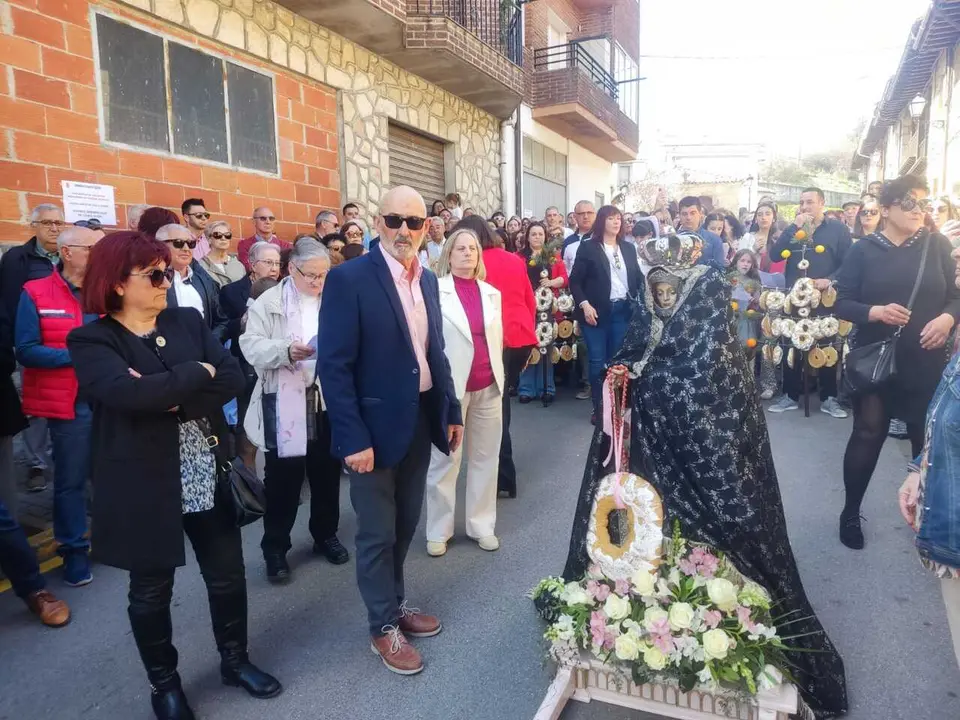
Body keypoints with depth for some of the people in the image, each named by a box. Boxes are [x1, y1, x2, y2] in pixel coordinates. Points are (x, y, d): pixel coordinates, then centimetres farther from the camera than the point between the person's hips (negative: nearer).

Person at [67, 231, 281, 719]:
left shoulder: (188, 322, 4)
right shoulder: (91, 341, -8)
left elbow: (233, 377, -7)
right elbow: (128, 392, -28)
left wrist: (176, 400, -20)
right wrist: (196, 373, -16)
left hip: (208, 477, 4)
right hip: (144, 485, -3)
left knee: (228, 575, 14)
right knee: (151, 590, 13)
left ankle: (235, 660, 37)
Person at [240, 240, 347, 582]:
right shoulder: (268, 302, 0)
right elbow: (251, 346, -9)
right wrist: (286, 350, -26)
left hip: (328, 399, 3)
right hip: (284, 403, -3)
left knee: (327, 473, 15)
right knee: (283, 477, 5)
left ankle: (326, 535, 34)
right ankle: (275, 548, 20)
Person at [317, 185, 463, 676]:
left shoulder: (427, 280, 7)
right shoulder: (349, 278, -14)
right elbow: (333, 365, -17)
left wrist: (451, 411, 11)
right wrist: (353, 438, -20)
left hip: (421, 420, 7)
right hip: (376, 426, -6)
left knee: (405, 524, 20)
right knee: (377, 533, 9)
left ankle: (396, 603, 41)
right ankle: (384, 626, 29)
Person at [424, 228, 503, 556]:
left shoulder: (492, 293, 12)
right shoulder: (435, 290, -3)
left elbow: (497, 338, 16)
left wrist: (497, 374, 9)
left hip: (488, 386, 5)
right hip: (451, 386, -4)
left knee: (485, 457, 11)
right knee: (444, 460, 5)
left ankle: (482, 525, 24)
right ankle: (438, 531, 18)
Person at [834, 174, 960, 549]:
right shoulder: (864, 250, -3)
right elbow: (842, 303, -5)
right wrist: (875, 312, -22)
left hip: (927, 362, 2)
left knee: (927, 438, 12)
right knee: (868, 436, 4)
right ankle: (850, 513, 20)